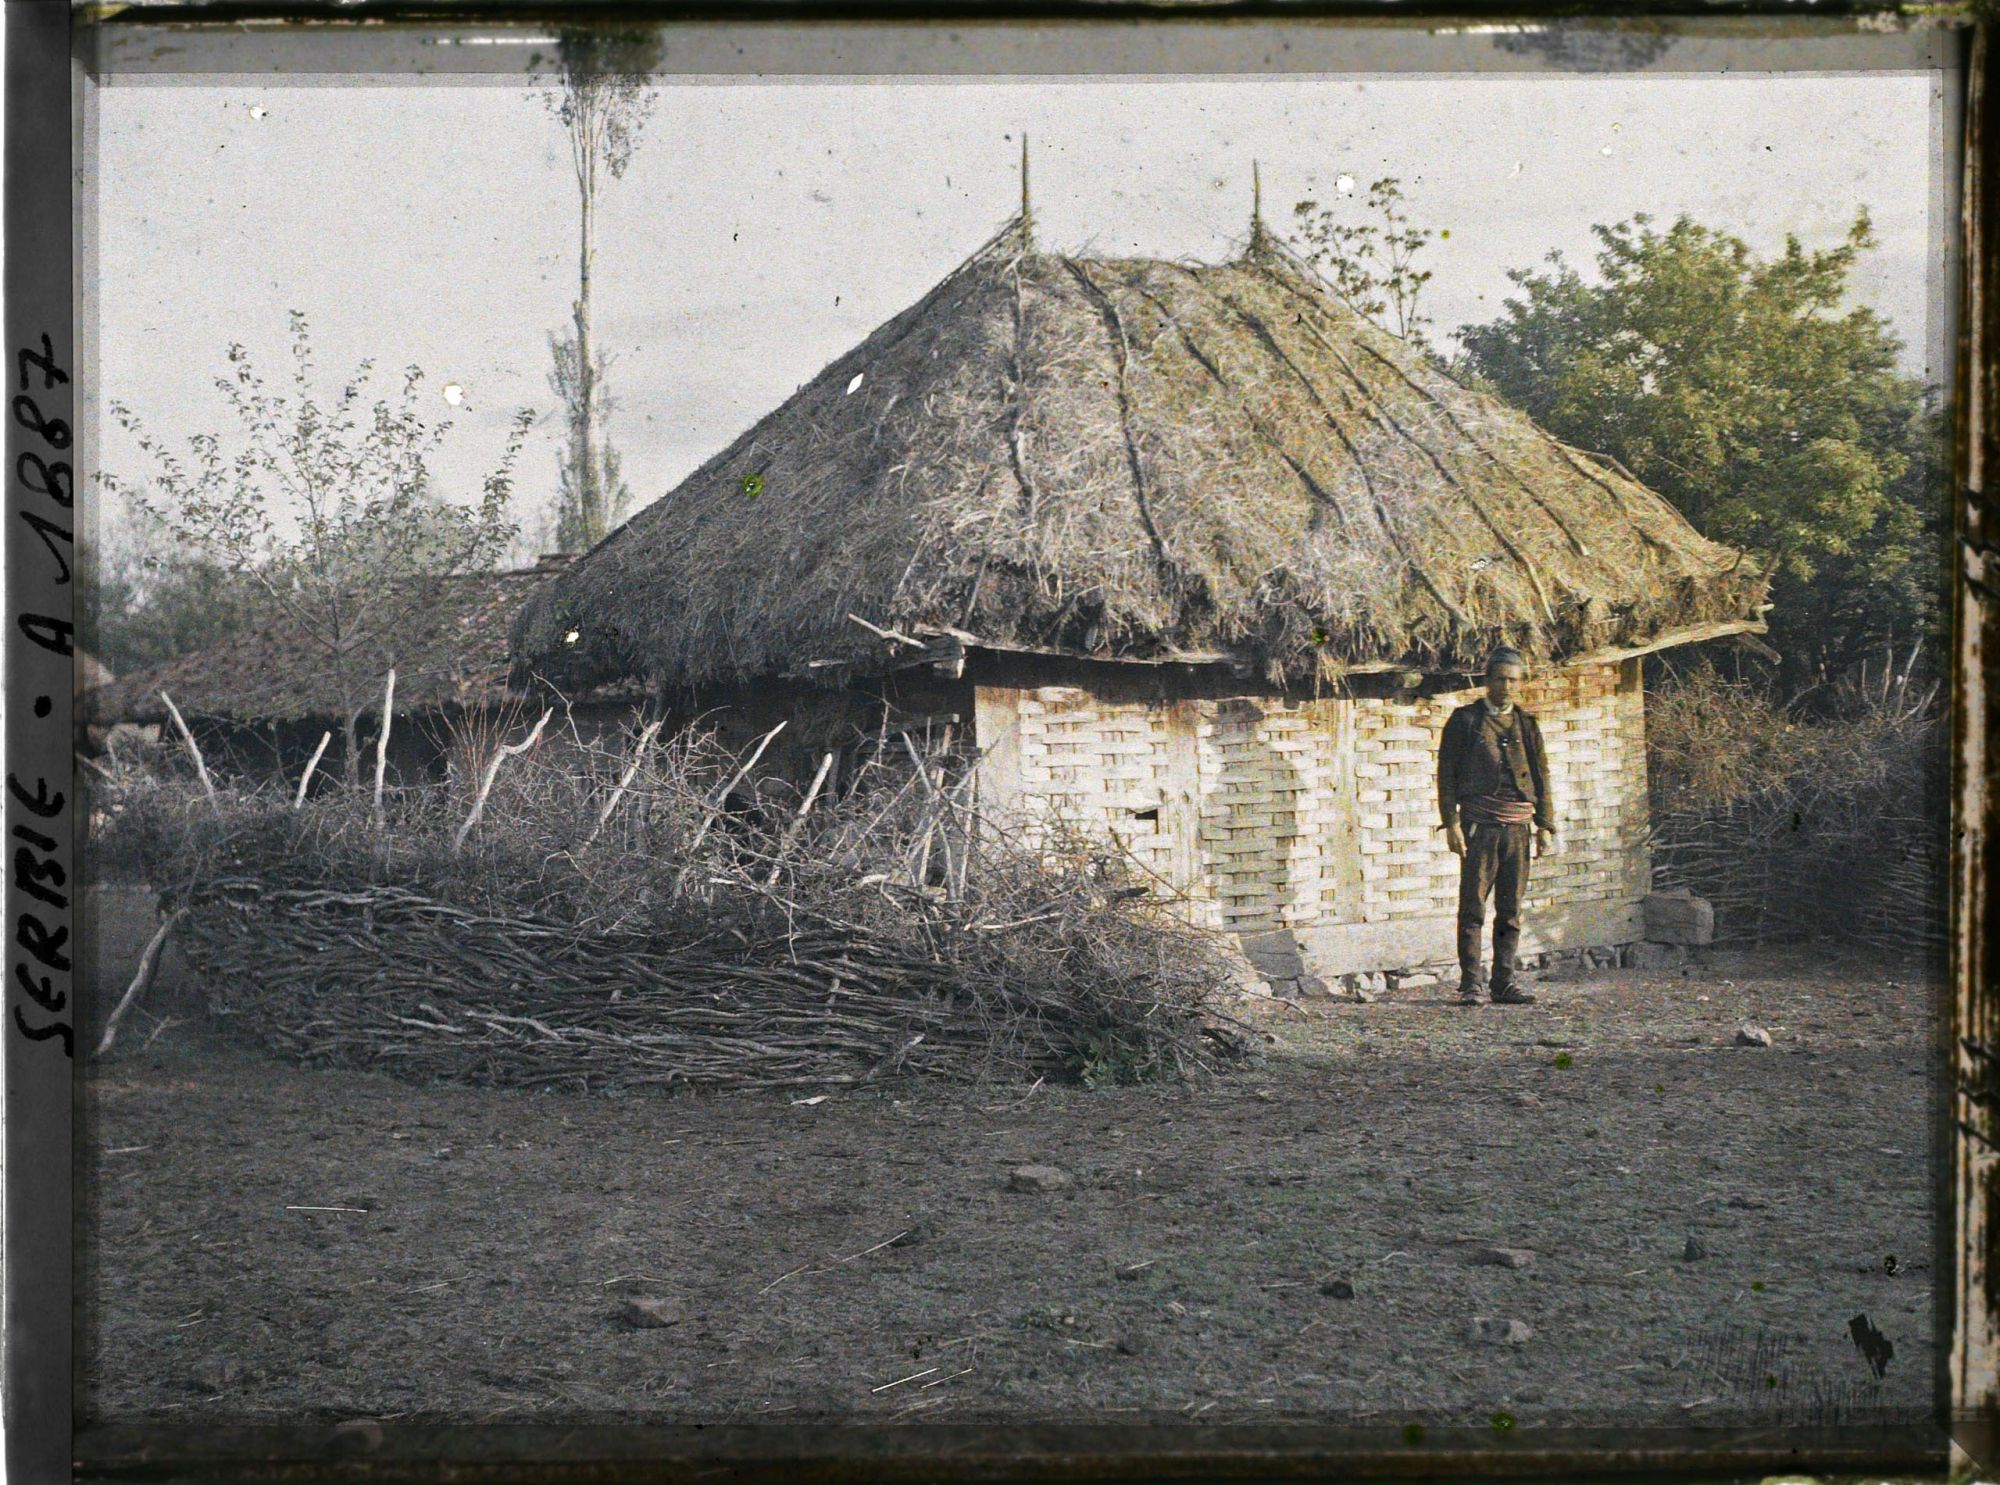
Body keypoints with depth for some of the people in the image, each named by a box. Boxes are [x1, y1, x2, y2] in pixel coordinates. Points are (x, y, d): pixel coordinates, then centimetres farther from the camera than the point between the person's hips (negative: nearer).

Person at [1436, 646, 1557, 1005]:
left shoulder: (1526, 724, 15)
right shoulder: (1465, 720, 4)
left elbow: (1541, 777, 17)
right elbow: (1447, 773, 1)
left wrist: (1545, 825, 9)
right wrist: (1451, 822, -8)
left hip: (1517, 825, 3)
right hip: (1478, 824, -3)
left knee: (1511, 910, 4)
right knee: (1473, 906, -6)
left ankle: (1504, 982, 8)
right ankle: (1470, 984, -3)